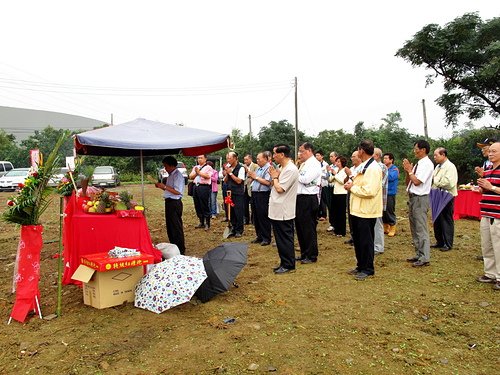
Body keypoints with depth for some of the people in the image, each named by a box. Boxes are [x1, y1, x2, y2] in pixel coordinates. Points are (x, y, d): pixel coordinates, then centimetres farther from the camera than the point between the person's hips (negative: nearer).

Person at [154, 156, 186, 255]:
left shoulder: (177, 175, -15)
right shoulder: (170, 175, 13)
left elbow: (178, 191, -23)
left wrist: (165, 186, -21)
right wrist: (161, 186, 6)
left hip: (174, 203, -10)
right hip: (169, 202, 10)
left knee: (176, 227, -2)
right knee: (170, 226, 17)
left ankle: (181, 250, 7)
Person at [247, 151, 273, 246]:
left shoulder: (268, 168, -10)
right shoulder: (258, 169, 15)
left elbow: (268, 182, -22)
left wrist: (256, 177, -14)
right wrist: (250, 177, 1)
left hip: (263, 195, -9)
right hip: (255, 194, 9)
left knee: (263, 217, -3)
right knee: (256, 217, 14)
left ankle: (266, 238, 7)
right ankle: (259, 236, 26)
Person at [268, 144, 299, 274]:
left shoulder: (291, 169, -17)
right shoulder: (283, 168, 14)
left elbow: (280, 189, -22)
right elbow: (274, 186, 16)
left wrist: (275, 177, -7)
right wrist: (275, 176, 1)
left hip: (283, 212, -10)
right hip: (277, 210, 10)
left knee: (285, 239, 0)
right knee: (280, 239, 16)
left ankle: (289, 265, 12)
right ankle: (284, 263, 27)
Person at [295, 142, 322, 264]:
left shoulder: (314, 164, -11)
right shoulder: (303, 164, 17)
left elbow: (306, 179, -23)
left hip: (309, 199, -9)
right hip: (300, 198, 9)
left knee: (309, 229, -1)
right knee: (300, 227, 15)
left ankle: (312, 256, 11)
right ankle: (304, 253, 27)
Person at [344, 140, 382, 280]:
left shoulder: (373, 168, -18)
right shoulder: (363, 166, 13)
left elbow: (369, 191, -28)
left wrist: (352, 187, -16)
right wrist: (351, 183, 4)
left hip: (366, 211, -10)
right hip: (357, 209, 10)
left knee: (366, 241, 2)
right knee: (357, 240, 17)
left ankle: (368, 269, 16)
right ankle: (361, 266, 30)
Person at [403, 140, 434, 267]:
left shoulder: (427, 164, -13)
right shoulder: (417, 164, 13)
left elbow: (417, 181, -22)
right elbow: (408, 183, 14)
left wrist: (409, 170, -9)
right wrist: (407, 171, 0)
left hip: (420, 199, -10)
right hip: (412, 198, 10)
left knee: (421, 229, -6)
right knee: (414, 229, 16)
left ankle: (424, 258, 1)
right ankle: (418, 254, 26)